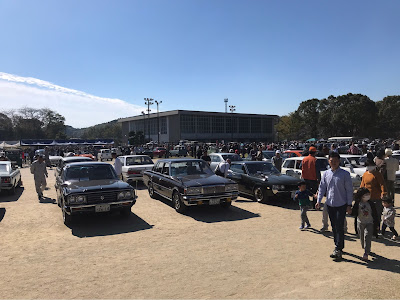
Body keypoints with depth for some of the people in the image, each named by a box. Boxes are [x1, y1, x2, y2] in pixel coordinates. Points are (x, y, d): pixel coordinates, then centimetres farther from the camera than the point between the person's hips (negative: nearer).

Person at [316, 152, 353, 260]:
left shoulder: (345, 174, -5)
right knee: (334, 227, 13)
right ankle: (339, 246, 28)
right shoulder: (326, 174, 5)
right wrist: (318, 201, -2)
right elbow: (322, 188, 8)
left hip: (341, 204, -4)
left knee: (339, 227, -7)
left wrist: (349, 205, -5)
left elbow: (349, 190, -3)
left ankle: (338, 250, -1)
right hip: (330, 204, 4)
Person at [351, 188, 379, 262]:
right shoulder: (357, 204, -7)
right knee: (362, 238, 12)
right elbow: (354, 214, -8)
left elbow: (375, 214, 3)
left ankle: (366, 254, -14)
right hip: (360, 223, 1)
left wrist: (376, 224, 7)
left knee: (367, 237, -13)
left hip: (369, 223, -1)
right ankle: (366, 249, 37)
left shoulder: (371, 204, -5)